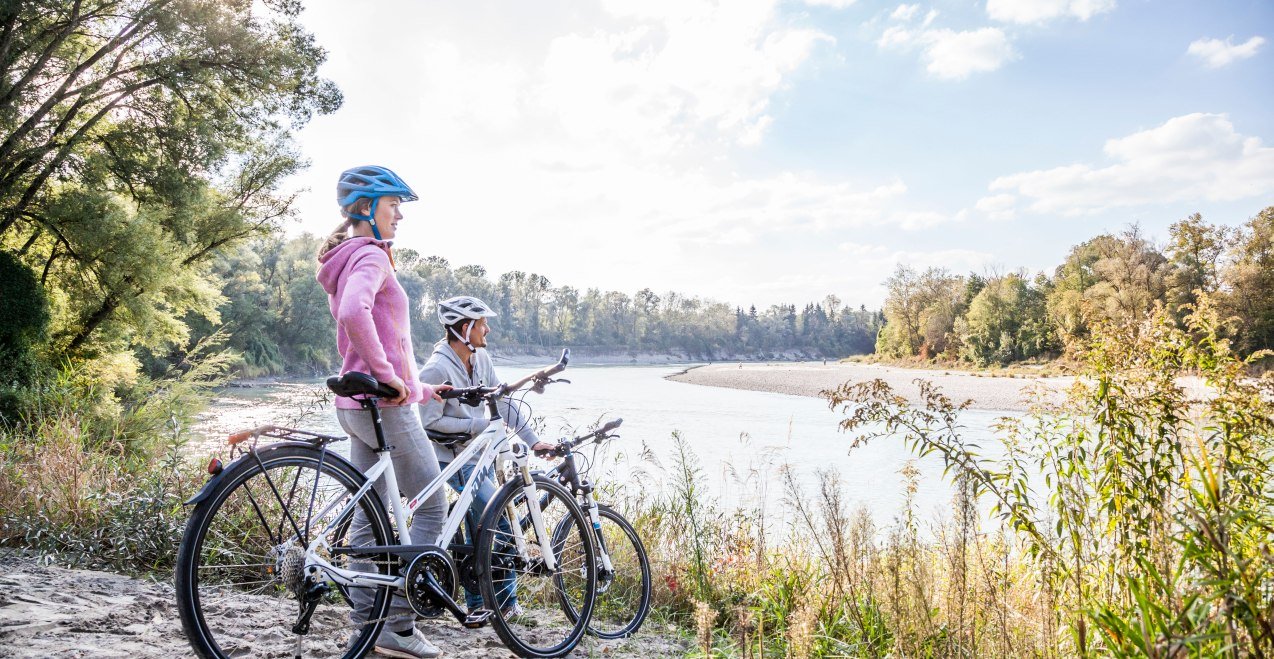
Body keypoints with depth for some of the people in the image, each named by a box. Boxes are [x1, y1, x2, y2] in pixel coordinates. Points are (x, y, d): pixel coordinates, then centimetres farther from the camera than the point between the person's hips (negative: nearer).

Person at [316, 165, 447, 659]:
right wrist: (388, 376, -25)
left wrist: (419, 389, 25)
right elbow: (354, 313, -34)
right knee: (432, 507, -1)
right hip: (385, 405, -10)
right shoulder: (371, 256, -13)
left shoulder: (347, 259, 19)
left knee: (370, 515, 13)